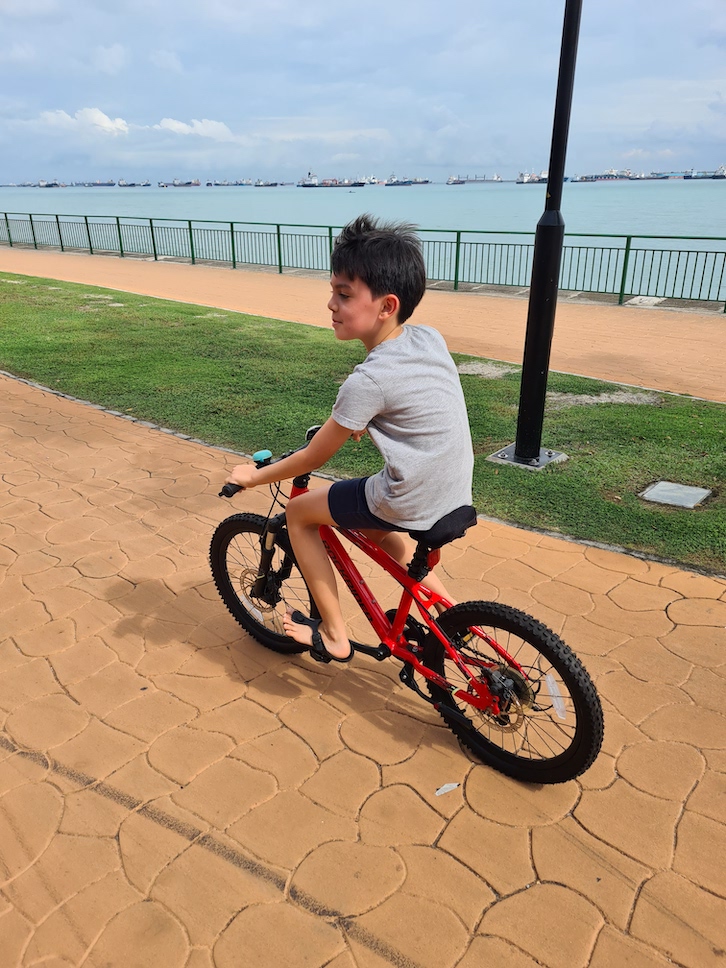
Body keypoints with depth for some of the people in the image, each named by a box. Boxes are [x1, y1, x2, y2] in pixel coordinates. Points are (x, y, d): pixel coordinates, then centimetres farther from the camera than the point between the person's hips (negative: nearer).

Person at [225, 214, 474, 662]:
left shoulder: (369, 380, -20)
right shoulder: (431, 337, 0)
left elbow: (312, 459, -9)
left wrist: (253, 476, 5)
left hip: (412, 505, -8)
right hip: (457, 496, 8)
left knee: (299, 512, 11)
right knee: (377, 525, 36)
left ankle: (333, 636, 17)